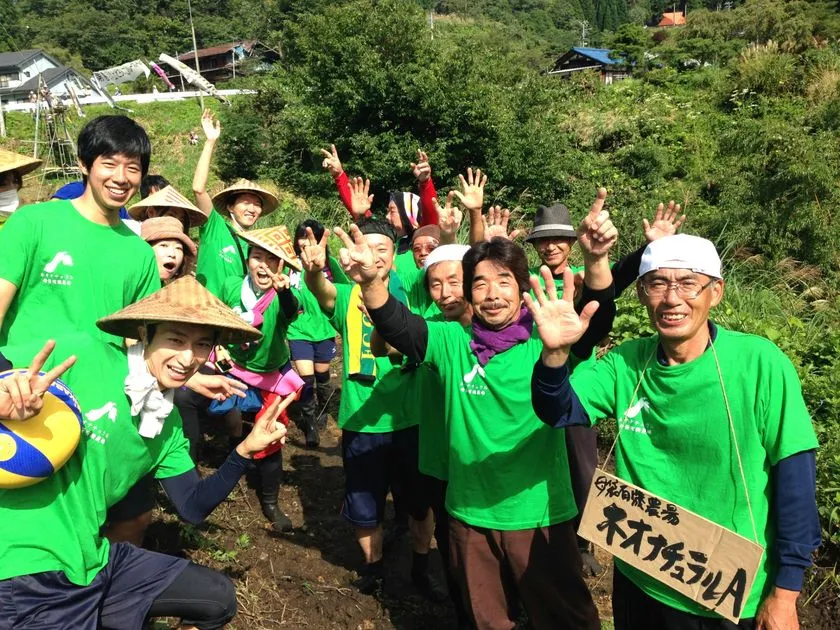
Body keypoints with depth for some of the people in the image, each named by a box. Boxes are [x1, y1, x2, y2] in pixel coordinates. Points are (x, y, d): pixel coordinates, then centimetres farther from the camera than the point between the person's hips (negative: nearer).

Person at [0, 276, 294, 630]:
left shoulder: (168, 423, 6)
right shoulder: (80, 358, -15)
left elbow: (193, 507, 9)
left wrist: (245, 451, -4)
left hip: (93, 562, 7)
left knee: (219, 600, 12)